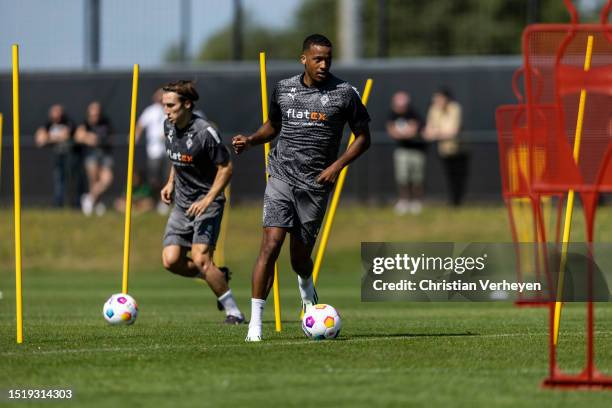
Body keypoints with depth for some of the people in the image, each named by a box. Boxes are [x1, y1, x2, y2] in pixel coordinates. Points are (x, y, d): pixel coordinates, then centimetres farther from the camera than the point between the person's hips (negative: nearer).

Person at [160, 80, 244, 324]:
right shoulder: (169, 126, 4)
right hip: (182, 203, 7)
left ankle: (234, 312, -8)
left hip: (207, 203, -7)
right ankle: (217, 277, 21)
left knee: (200, 259, -20)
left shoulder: (204, 132, -20)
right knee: (171, 261, -5)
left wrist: (208, 200, -21)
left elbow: (226, 168, -14)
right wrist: (171, 183, 13)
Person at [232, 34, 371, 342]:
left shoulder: (344, 93, -2)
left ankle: (306, 288, 44)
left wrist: (337, 166, -8)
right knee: (271, 244, -16)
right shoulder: (283, 89, 5)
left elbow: (363, 137, 5)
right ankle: (255, 322, -13)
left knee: (300, 257, 4)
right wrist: (251, 140, 2)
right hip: (281, 177, 1)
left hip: (315, 185, -1)